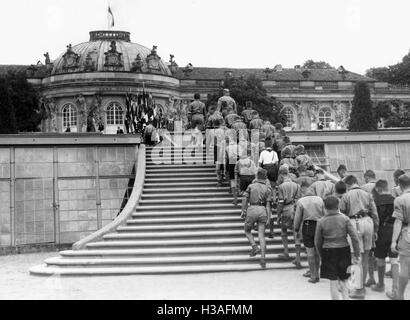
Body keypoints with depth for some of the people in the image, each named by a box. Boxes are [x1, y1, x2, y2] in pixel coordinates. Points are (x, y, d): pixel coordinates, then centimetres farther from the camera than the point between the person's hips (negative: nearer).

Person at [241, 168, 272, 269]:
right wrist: (269, 218, -5)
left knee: (247, 231, 20)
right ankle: (263, 259, -7)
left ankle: (255, 247, -2)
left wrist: (243, 211, -3)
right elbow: (268, 204, -2)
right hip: (262, 211, 1)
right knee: (261, 236, 2)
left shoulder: (251, 186, 6)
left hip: (252, 210, -1)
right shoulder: (268, 189, 6)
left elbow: (244, 199, -5)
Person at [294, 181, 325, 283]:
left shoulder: (301, 201, -9)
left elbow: (297, 217, -5)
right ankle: (316, 274, 23)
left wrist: (296, 229, 11)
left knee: (310, 253, 5)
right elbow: (324, 215, 4)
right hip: (319, 226, 3)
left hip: (307, 226, -3)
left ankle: (313, 276, 8)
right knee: (317, 252, 15)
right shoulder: (319, 199, 0)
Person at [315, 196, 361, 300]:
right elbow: (354, 237, -8)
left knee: (333, 283, 5)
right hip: (344, 251, 2)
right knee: (343, 281, 16)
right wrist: (357, 254, -2)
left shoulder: (321, 222, -6)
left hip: (329, 253, -2)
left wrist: (321, 255, 16)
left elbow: (317, 242, 2)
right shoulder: (345, 219, -5)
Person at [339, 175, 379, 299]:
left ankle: (360, 290, 3)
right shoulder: (367, 194, 12)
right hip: (368, 222, 4)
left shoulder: (346, 196, 2)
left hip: (354, 224, -4)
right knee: (365, 257, 14)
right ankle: (362, 285, 25)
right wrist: (375, 230, 15)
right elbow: (374, 213, 9)